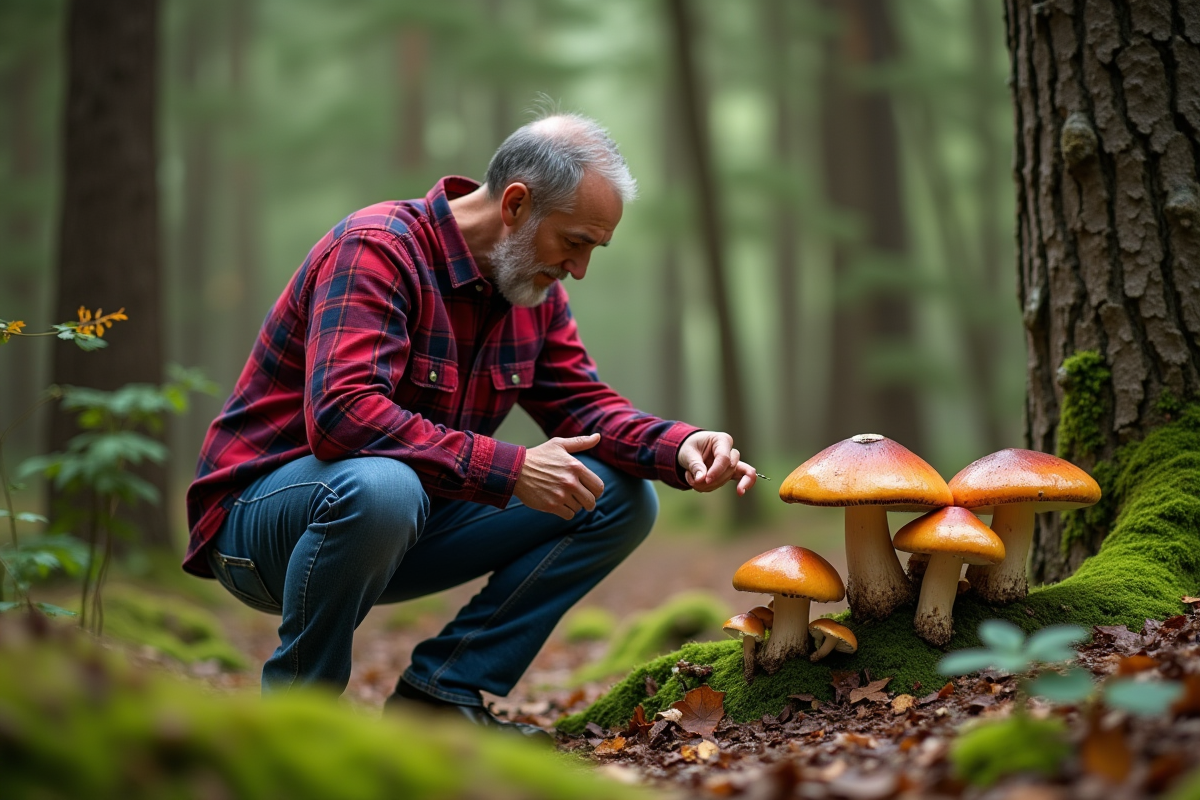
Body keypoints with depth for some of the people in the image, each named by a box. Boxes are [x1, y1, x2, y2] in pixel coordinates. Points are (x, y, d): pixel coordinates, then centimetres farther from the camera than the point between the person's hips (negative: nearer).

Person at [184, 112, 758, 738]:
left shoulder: (535, 286, 5)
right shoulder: (376, 248, -22)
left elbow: (583, 404, 5)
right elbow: (341, 415, -34)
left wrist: (680, 448, -16)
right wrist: (509, 470, -36)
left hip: (404, 521, 8)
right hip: (260, 518, -8)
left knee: (624, 498, -3)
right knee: (381, 486, -43)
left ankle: (440, 692, -3)